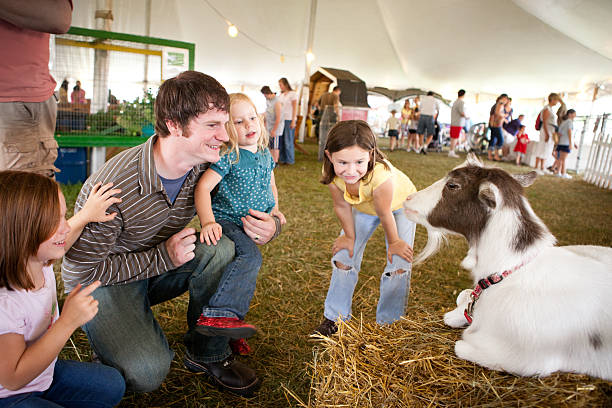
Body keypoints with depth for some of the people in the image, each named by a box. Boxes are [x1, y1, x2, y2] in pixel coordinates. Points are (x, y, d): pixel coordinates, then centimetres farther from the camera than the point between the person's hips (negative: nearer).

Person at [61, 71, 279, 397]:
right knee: (147, 372, -27)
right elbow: (80, 269, -21)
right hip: (101, 280, -5)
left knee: (222, 249, -26)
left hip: (163, 266, 5)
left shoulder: (206, 165, -15)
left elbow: (243, 202, -1)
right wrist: (162, 257, -29)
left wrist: (266, 226, -26)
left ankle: (207, 353, -6)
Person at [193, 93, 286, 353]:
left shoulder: (265, 154, 9)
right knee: (250, 256, -34)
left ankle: (231, 332, 29)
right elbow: (203, 187, -21)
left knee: (245, 272, 14)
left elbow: (270, 185, 24)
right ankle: (216, 314, -40)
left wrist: (274, 209, 7)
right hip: (225, 221, -7)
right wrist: (208, 222, -34)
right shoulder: (228, 157, -13)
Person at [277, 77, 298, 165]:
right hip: (281, 119, 6)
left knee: (288, 141, -3)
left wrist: (293, 121, -12)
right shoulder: (281, 95, 16)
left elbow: (295, 108, -6)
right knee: (280, 140, 3)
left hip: (289, 120, -6)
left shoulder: (293, 94, -2)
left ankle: (290, 160, 7)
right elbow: (278, 107, 14)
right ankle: (282, 159, 12)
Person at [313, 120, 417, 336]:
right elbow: (342, 206, -15)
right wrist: (349, 236, -4)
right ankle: (335, 317, 20)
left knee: (399, 264, -10)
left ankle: (388, 322, 10)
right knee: (344, 257, 2)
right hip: (363, 207, 4)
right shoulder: (331, 173, -33)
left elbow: (384, 213, -30)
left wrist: (393, 241, -13)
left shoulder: (380, 175, -46)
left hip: (399, 204, -3)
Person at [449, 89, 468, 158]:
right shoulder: (461, 102, -14)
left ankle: (451, 152, 17)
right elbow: (462, 113, -20)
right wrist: (466, 116, 0)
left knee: (453, 138, 12)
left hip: (453, 123, 9)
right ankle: (451, 152, -3)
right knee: (455, 138, -5)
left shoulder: (455, 102, 13)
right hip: (458, 123, -9)